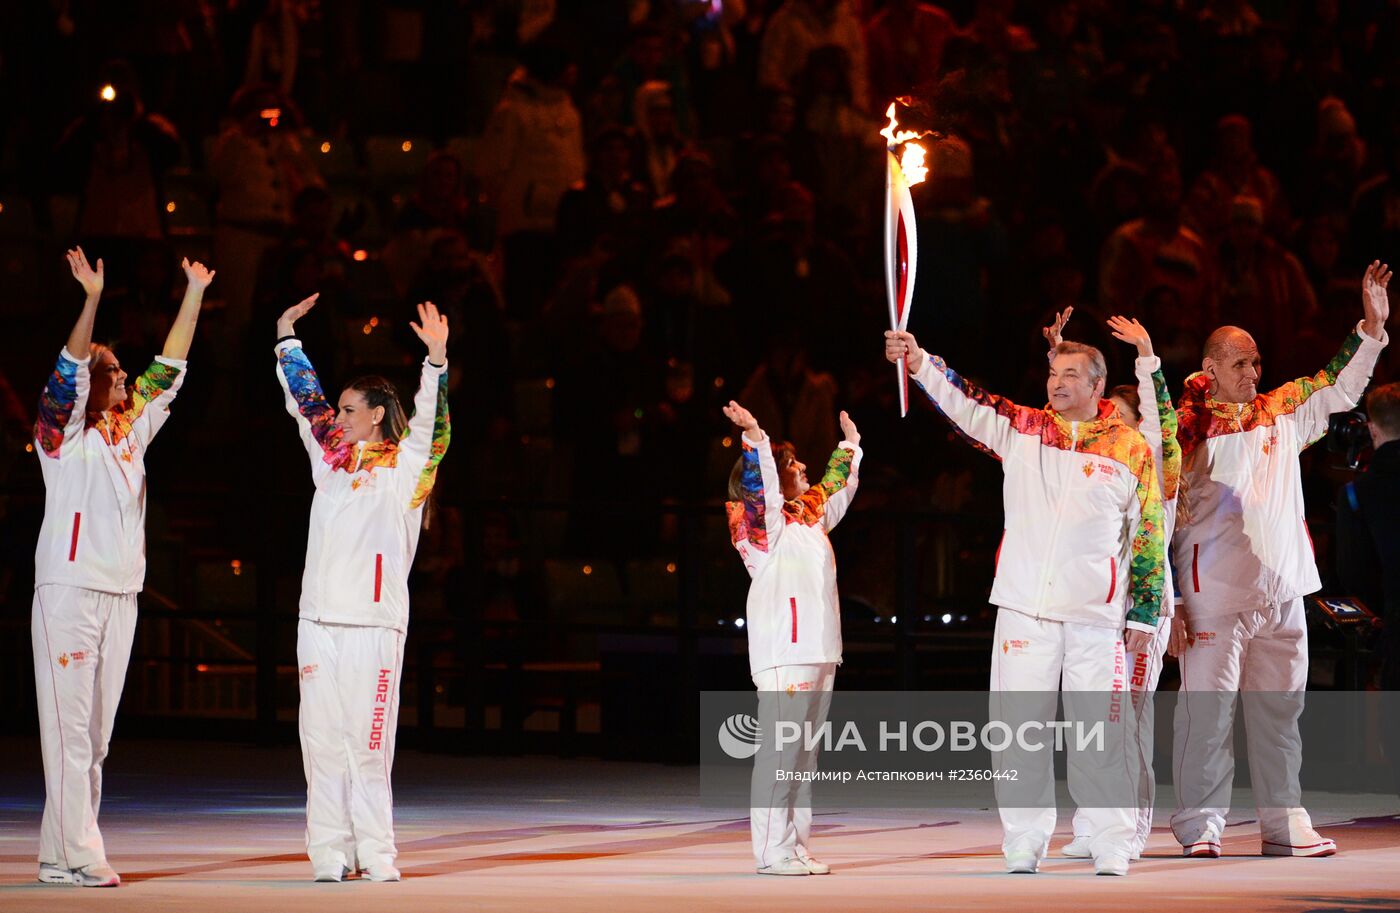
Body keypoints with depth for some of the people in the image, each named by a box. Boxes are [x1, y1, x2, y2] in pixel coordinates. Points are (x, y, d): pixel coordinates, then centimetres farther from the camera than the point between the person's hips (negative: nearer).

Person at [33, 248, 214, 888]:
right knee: (69, 728, -8)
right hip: (69, 590, -7)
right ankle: (77, 855, -10)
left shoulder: (130, 433, 15)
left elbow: (168, 372, 20)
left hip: (121, 595, 7)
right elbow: (68, 372, -18)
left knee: (97, 736, 7)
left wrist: (194, 296, 19)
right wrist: (92, 300, -29)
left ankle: (60, 854, 11)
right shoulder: (63, 433, -2)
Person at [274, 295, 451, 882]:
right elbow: (305, 402, 24)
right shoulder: (332, 458, 15)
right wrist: (287, 339, 24)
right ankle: (331, 854, 6)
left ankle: (376, 856, 1)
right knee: (321, 740, 3)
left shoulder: (403, 469, 0)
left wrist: (436, 359, -25)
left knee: (368, 745, -5)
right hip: (319, 619, 5)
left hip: (374, 624, -5)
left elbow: (429, 424, -13)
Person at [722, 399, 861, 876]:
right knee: (779, 749, -11)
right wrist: (755, 440, -37)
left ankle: (797, 846, 13)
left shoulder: (810, 516, 20)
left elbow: (837, 490, 38)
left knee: (805, 753, 10)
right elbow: (758, 486, -24)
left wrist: (850, 447, 48)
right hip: (783, 652, -9)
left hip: (818, 649, 9)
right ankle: (773, 851, -12)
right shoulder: (766, 522, -5)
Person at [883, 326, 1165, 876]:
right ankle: (1024, 844, 12)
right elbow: (964, 401, -4)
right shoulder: (1021, 430, 8)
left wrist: (1145, 613, 5)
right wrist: (917, 361, -21)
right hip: (1024, 609, 2)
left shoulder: (1130, 450, 4)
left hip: (1095, 615, -2)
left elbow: (1149, 536, 7)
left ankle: (1111, 847, 9)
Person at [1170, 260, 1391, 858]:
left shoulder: (1282, 415, 12)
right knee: (1207, 709, -4)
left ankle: (1283, 822, 14)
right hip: (1213, 593, -5)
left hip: (1282, 590, 5)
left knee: (1281, 708, 8)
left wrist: (1372, 325, -1)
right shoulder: (1188, 432, -1)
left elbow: (1339, 389, 14)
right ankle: (1200, 825, 2)